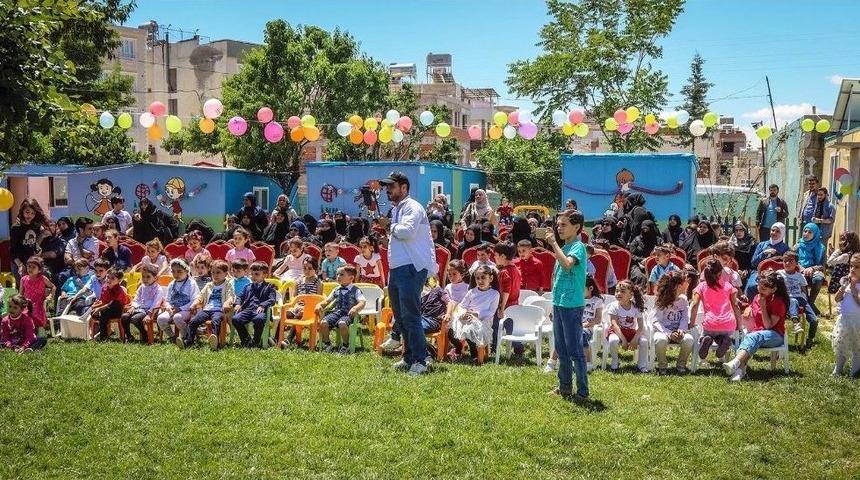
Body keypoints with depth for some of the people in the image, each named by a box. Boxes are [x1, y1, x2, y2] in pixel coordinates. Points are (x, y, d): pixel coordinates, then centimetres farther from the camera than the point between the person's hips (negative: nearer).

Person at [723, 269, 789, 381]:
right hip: (756, 333, 5)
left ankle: (735, 363, -60)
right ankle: (740, 369, -54)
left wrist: (763, 307, -17)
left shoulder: (778, 302, -7)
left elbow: (769, 326, -13)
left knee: (755, 337, -38)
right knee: (746, 338, -31)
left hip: (775, 335, -5)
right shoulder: (757, 298, 12)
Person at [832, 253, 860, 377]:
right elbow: (837, 299, 2)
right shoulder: (846, 281, 3)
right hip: (844, 318, 5)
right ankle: (838, 369, 30)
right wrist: (843, 286, -11)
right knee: (840, 345, 13)